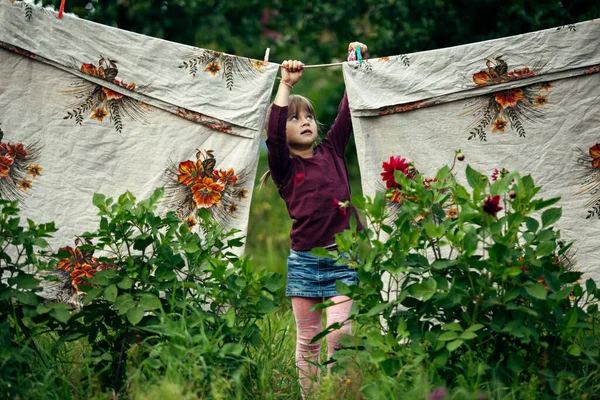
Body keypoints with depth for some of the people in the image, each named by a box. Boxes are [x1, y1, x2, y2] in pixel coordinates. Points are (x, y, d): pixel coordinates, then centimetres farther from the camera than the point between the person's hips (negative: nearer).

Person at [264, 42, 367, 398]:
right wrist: (286, 85, -18)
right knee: (307, 338, 7)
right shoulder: (285, 167, 1)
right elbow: (273, 133, -16)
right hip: (304, 259, -1)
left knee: (339, 332, -10)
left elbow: (347, 114, 5)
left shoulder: (332, 152, 10)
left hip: (342, 257, 1)